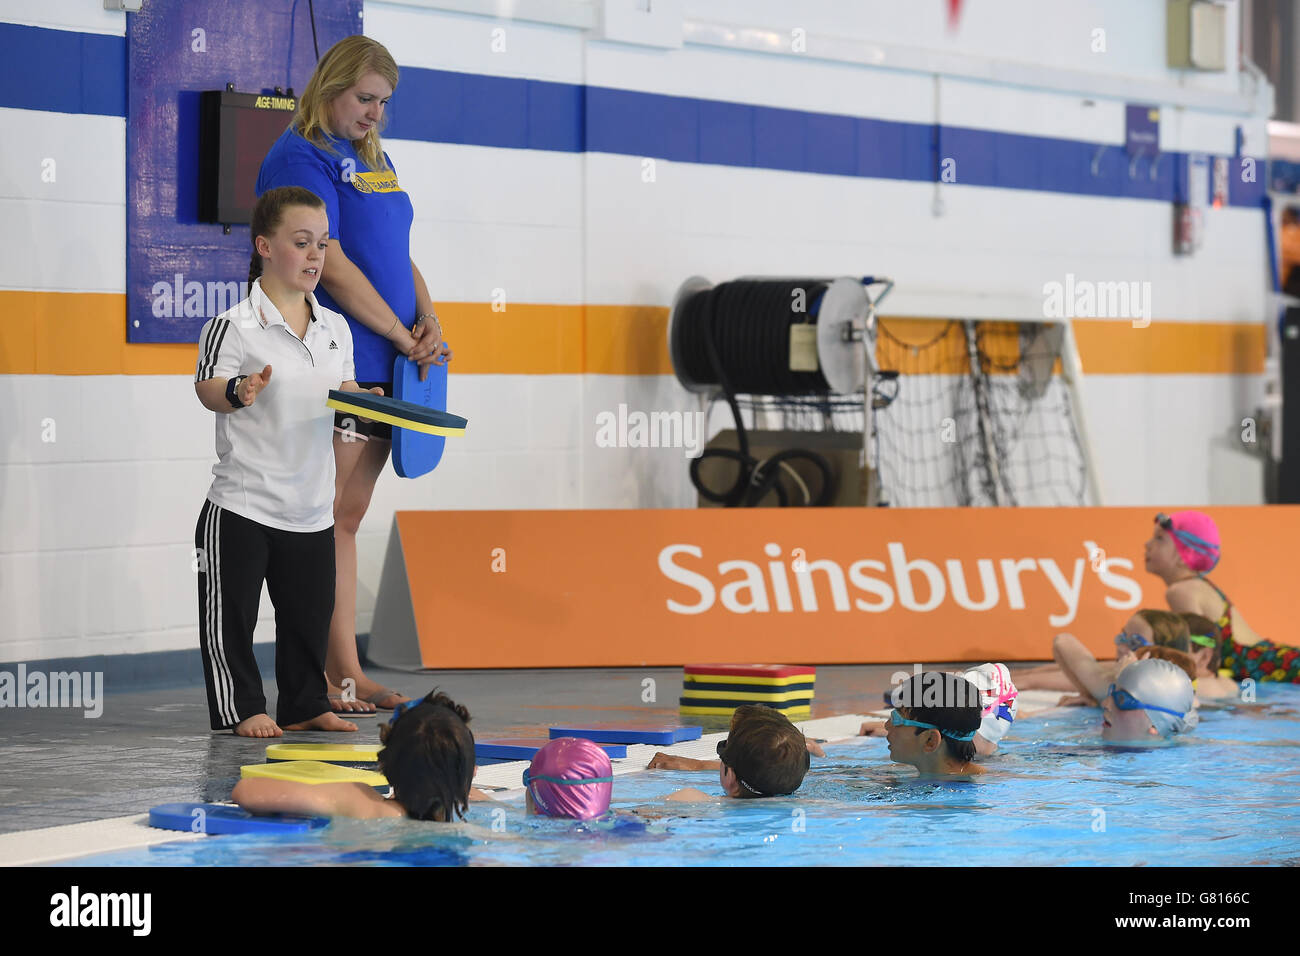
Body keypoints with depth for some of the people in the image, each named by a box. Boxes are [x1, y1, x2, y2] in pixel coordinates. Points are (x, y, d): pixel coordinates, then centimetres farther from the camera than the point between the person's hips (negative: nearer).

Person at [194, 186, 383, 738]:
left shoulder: (334, 328, 10)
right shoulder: (235, 326, -11)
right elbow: (208, 387, -19)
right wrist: (240, 392, -40)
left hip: (312, 505, 6)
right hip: (243, 502, -6)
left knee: (309, 612, 13)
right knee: (232, 612, 0)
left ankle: (305, 706, 25)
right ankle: (240, 709, 11)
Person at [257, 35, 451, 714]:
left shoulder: (372, 160, 20)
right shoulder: (300, 159, -8)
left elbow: (398, 254, 22)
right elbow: (333, 268, -15)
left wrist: (430, 322, 3)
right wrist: (405, 338, -11)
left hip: (382, 369, 8)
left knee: (347, 518, 9)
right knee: (325, 519, -7)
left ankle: (345, 673, 11)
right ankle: (320, 679, -5)